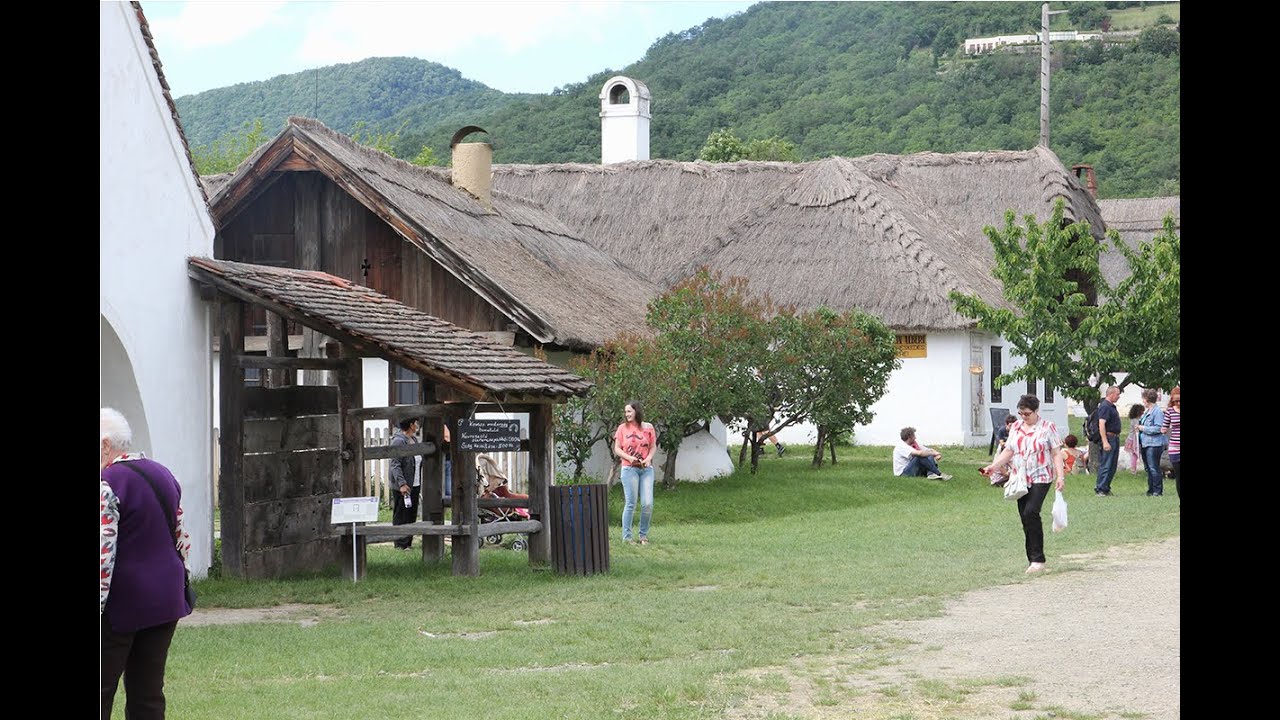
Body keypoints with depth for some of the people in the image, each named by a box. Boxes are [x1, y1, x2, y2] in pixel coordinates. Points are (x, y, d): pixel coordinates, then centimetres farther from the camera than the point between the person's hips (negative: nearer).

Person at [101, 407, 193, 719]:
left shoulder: (107, 484, -14)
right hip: (166, 600, 8)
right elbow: (183, 540, 18)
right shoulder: (163, 475, 12)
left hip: (120, 604, -8)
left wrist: (98, 609, -17)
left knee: (102, 693, -2)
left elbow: (102, 556, -19)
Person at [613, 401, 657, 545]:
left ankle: (644, 535, 11)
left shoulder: (648, 428, 5)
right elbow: (617, 449, 4)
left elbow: (653, 446, 11)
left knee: (648, 503, -4)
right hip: (629, 468, -2)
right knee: (630, 503, -3)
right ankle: (626, 537, 3)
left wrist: (648, 458, -7)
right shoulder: (623, 428, 2)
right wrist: (629, 458, -13)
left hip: (646, 469, 2)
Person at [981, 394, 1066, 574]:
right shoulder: (1016, 429, 13)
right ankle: (1033, 560, 9)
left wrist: (1061, 476, -11)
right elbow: (1008, 451, 12)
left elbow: (1056, 454, -2)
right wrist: (993, 466, -3)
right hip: (1021, 480, 6)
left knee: (1030, 513, -21)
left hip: (1040, 478, -6)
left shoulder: (1048, 428, -1)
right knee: (1025, 518, 4)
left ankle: (1037, 559, -16)